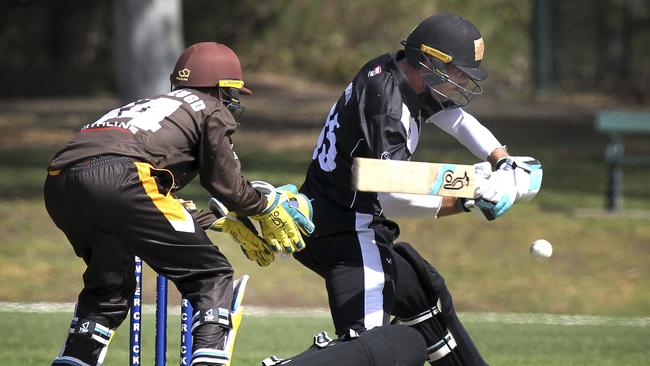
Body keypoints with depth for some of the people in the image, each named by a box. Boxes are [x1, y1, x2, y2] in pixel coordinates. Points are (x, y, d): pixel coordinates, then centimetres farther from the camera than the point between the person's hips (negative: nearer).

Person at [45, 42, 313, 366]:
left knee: (109, 286, 30)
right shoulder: (212, 111, 19)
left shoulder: (158, 105, 38)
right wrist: (265, 205, 33)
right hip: (118, 179, -7)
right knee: (212, 276, 5)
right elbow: (226, 185, 14)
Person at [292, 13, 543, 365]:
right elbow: (395, 198, -28)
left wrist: (504, 161, 8)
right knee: (366, 335, -25)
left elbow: (458, 118, 21)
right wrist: (470, 201, -23)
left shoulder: (398, 72, 6)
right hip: (347, 230, -11)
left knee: (424, 293, 26)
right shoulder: (388, 101, -22)